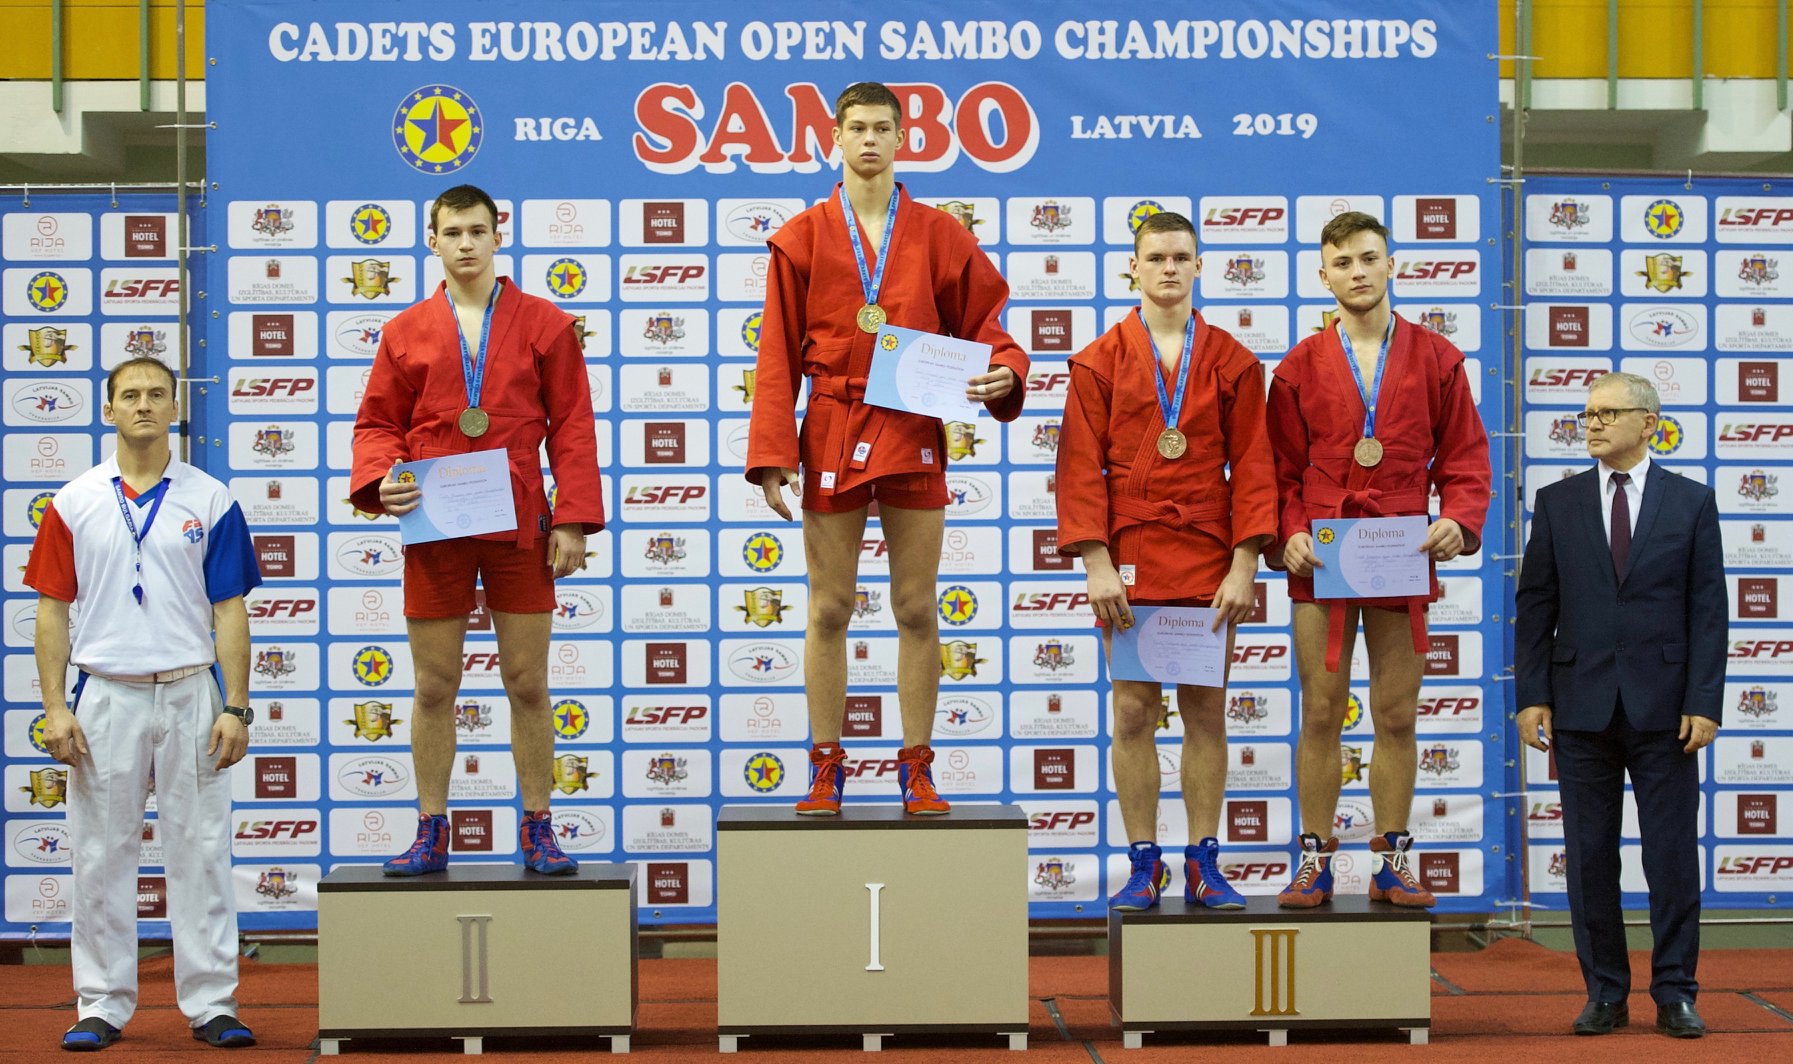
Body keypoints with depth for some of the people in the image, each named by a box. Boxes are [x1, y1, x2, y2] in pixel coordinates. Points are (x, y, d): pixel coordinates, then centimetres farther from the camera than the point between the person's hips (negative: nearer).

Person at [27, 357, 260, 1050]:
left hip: (190, 694, 0)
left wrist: (237, 708, -4)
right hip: (105, 698, 0)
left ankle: (211, 1004, 8)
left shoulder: (210, 501, 4)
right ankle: (102, 1005, 14)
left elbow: (229, 610, 3)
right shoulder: (75, 502, 5)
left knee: (201, 854, 2)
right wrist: (55, 707, -4)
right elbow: (53, 609, 5)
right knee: (102, 857, 4)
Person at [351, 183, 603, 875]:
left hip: (518, 529, -1)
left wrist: (573, 520, -6)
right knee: (434, 688, 6)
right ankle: (431, 834, 15)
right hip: (434, 531, 1)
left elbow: (571, 427, 1)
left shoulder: (545, 325, 4)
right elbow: (378, 422, 11)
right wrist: (381, 479, -11)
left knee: (528, 684, 4)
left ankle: (537, 831, 14)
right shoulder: (405, 333, 7)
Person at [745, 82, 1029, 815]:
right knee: (829, 609, 4)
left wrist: (1003, 371, -14)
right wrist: (772, 455, -6)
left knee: (917, 610, 4)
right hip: (832, 438, 0)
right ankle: (826, 770, 12)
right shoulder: (802, 238, 4)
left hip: (914, 441, 0)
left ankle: (918, 772, 11)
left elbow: (984, 322, 9)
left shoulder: (939, 235, 6)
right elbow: (777, 358, 1)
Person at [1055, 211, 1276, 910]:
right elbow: (1082, 468, 0)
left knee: (1206, 713, 4)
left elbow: (1252, 466, 3)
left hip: (1208, 559, 1)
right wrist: (1096, 562, -9)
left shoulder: (1233, 363, 7)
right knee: (1133, 713, 2)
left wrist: (1244, 563, -6)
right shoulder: (1100, 362, 5)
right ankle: (1144, 864, 10)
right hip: (1129, 559, 0)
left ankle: (1203, 863, 12)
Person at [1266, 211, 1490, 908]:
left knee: (1397, 718, 6)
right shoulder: (1300, 368, 7)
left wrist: (1458, 520, -11)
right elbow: (1283, 470, 7)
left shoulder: (1436, 360, 7)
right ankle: (1315, 860, 10)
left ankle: (1392, 863, 14)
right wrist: (1289, 535, -10)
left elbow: (1464, 458, 7)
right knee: (1320, 715, 3)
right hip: (1321, 563, 0)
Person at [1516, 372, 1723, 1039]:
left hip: (1663, 707, -1)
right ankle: (1605, 994, 15)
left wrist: (1704, 702, -7)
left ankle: (1674, 993, 11)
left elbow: (1709, 609, 1)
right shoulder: (1558, 503, 8)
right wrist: (1532, 696, -2)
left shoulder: (1692, 502, 4)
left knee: (1674, 854, 2)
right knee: (1590, 857, 5)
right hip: (1583, 703, 1)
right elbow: (1535, 606, 6)